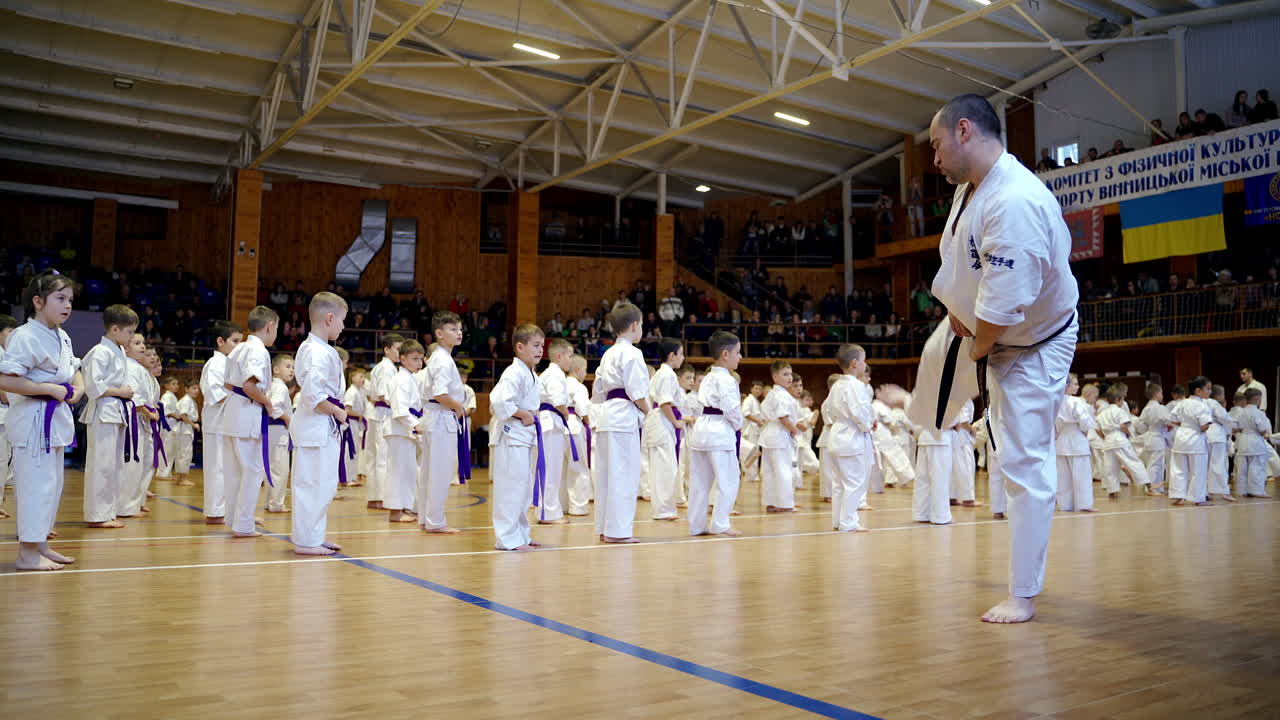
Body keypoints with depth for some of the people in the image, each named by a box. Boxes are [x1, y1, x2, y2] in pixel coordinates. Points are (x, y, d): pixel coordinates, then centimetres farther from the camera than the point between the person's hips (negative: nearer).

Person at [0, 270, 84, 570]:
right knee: (36, 483, -6)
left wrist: (78, 388, 6)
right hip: (32, 419, -9)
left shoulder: (62, 337, 11)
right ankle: (27, 553, 3)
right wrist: (50, 389, -21)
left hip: (56, 418, 9)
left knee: (51, 483, 15)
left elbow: (74, 369, 27)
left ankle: (40, 544, 27)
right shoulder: (25, 337, -17)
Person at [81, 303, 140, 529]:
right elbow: (93, 386, -21)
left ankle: (109, 512, 21)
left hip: (118, 413, 10)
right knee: (101, 464, -6)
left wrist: (126, 395, 9)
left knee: (116, 465, 13)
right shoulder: (101, 352, -14)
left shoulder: (120, 352, 15)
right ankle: (97, 515, 1)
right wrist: (120, 392, -14)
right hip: (103, 413, -10)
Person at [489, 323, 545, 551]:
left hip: (526, 436, 10)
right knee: (511, 487, -6)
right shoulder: (514, 373, -17)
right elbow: (499, 402, -28)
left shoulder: (531, 375, 14)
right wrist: (523, 415, -18)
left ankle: (520, 534, 25)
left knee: (525, 487, 15)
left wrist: (531, 416, 9)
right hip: (511, 436, -10)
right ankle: (507, 537, 1)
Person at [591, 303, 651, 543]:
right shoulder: (631, 353, -9)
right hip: (624, 417, -9)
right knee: (624, 475, -5)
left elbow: (597, 390, 19)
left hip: (606, 416, 9)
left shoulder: (608, 354, 17)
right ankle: (617, 530, -4)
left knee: (606, 474, 12)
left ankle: (604, 528, 17)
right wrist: (647, 410, -1)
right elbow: (636, 391, -15)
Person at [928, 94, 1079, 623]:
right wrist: (956, 316, 1)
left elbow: (1002, 307, -36)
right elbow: (960, 263, 10)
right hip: (979, 329, 9)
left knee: (1026, 466, -5)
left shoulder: (1016, 203, -37)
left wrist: (979, 348, -18)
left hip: (1033, 346, -9)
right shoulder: (970, 188, -6)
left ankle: (1023, 596, 4)